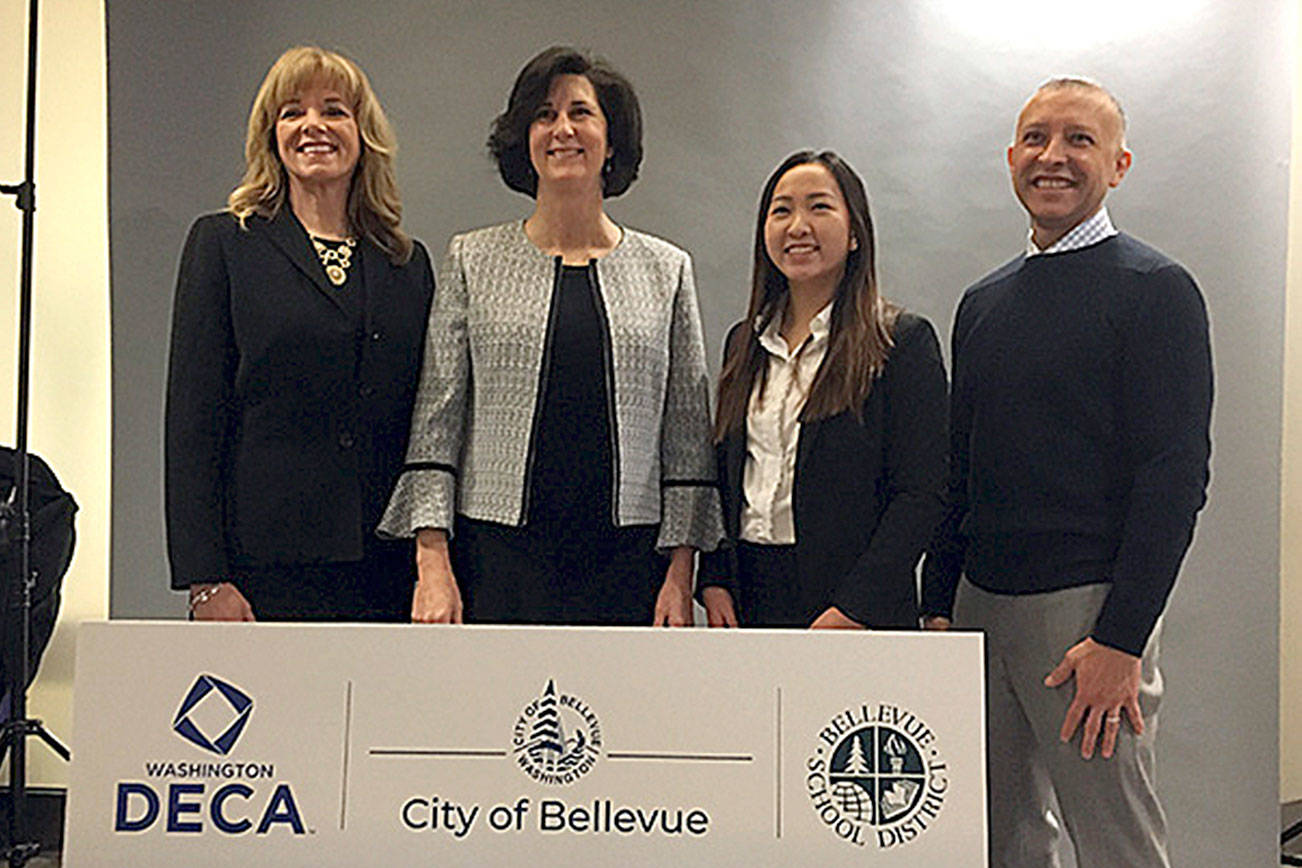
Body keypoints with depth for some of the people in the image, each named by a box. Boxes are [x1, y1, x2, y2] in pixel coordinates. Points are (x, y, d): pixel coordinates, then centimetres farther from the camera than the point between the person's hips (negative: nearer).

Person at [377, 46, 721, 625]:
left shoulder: (666, 269, 9)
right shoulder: (472, 261, 6)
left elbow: (688, 430, 8)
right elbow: (436, 420, 3)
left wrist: (681, 568, 1)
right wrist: (432, 561, -5)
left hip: (627, 558, 1)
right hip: (498, 553, -1)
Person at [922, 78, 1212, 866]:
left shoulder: (1154, 290, -5)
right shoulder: (983, 302, 15)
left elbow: (1177, 474, -12)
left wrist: (1121, 638, -17)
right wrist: (938, 605, 12)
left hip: (1087, 608, -6)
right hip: (982, 600, 6)